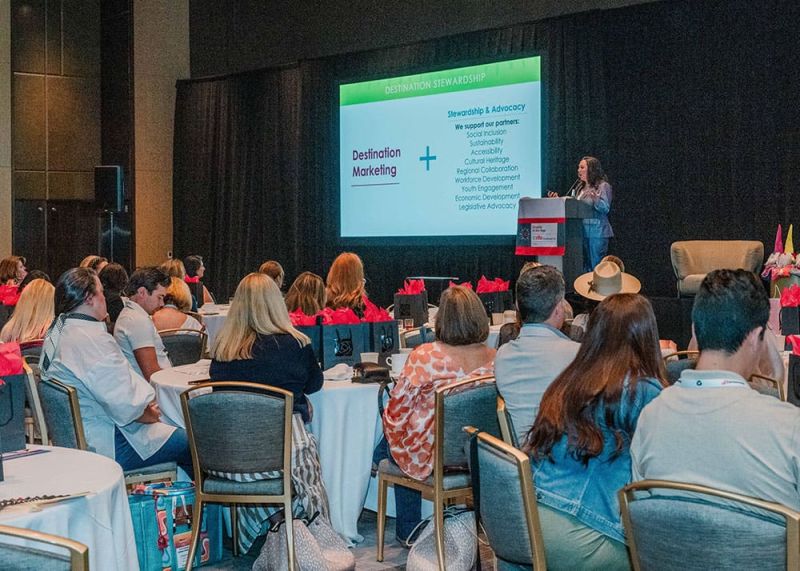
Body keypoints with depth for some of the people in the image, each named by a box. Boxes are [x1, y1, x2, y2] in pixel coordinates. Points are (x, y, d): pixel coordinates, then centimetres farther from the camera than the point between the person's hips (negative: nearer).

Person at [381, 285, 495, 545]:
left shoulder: (424, 357, -22)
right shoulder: (494, 359, -11)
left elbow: (396, 414, -14)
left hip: (430, 457, -4)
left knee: (386, 446, 28)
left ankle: (408, 531, 43)